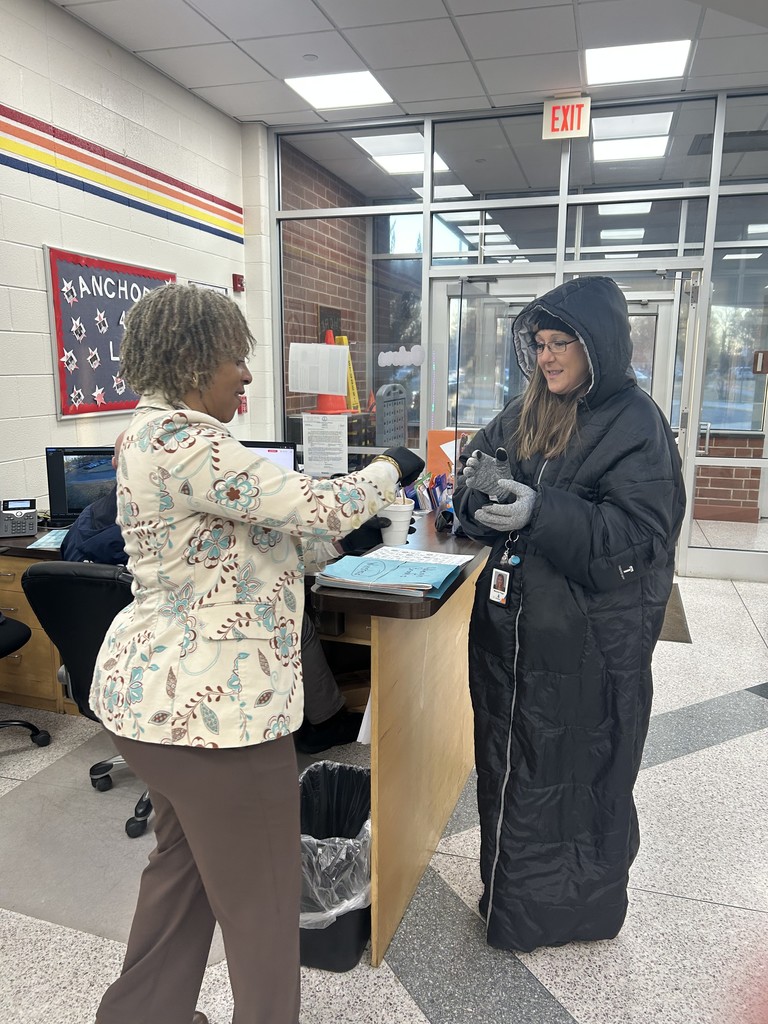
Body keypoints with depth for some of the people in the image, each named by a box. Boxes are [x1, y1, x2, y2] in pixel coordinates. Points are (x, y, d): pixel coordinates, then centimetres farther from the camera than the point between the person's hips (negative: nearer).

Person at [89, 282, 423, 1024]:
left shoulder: (161, 434, 11)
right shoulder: (180, 442, -23)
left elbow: (251, 540, 13)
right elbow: (310, 507, -22)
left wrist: (343, 532, 9)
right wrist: (390, 470, -5)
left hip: (163, 687, 11)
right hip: (211, 701, -11)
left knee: (184, 860, 26)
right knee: (258, 891, 10)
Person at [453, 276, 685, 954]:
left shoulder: (636, 425, -11)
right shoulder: (524, 414, 6)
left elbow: (639, 538, -18)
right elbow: (479, 512, 7)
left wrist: (541, 510, -30)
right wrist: (481, 485, -17)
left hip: (592, 637, -6)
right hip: (513, 623, 6)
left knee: (576, 771, 10)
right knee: (510, 764, 18)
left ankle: (577, 905, 36)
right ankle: (510, 891, 41)